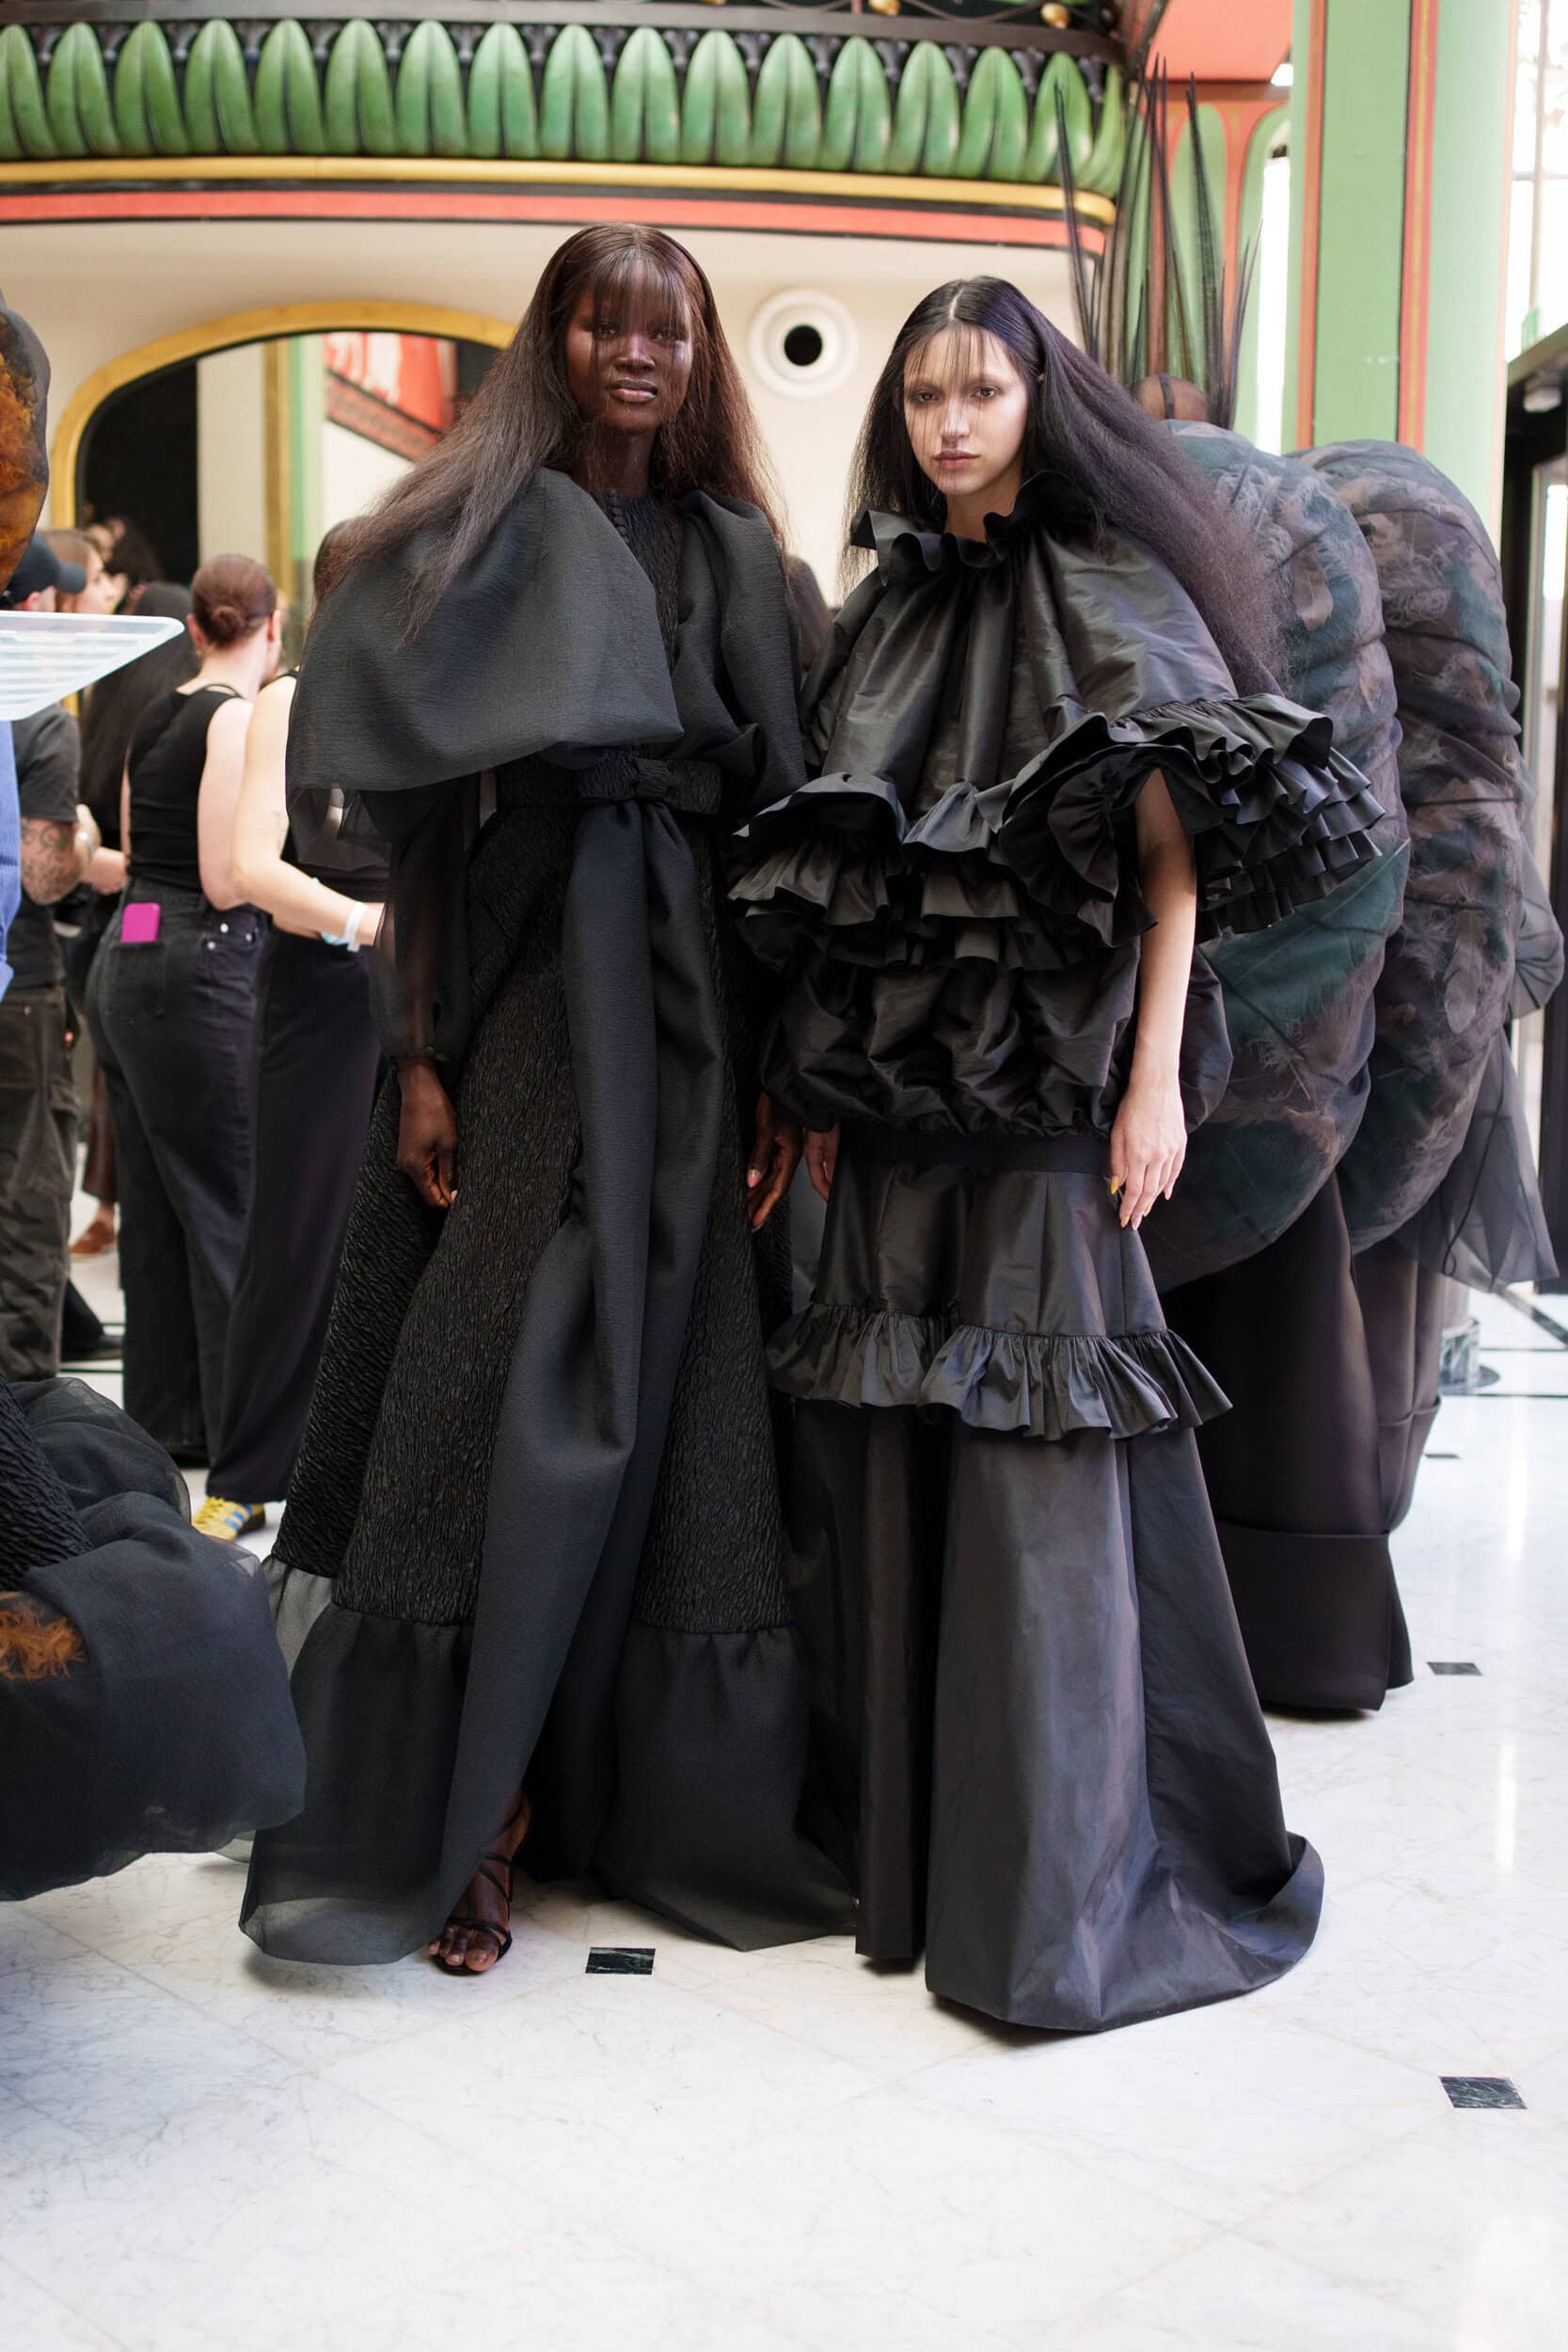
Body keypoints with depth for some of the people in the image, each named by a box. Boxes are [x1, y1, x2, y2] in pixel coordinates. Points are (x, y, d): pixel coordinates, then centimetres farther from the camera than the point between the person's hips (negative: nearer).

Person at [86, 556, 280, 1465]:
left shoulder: (157, 715, 14)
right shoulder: (240, 716, -10)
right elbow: (228, 879, -16)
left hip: (128, 961, 9)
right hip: (197, 970, -9)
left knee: (155, 1203, 13)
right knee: (233, 1201, -1)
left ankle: (168, 1415, 22)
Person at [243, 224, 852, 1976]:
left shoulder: (734, 552, 13)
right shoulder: (481, 536, 6)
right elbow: (415, 818, 1)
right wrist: (416, 1060, -8)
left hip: (693, 999, 3)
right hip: (518, 989, -2)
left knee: (673, 1391, 4)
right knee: (499, 1388, -5)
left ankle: (652, 1784, 16)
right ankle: (458, 1810, 5)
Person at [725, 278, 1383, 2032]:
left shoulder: (1112, 596, 2)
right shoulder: (883, 615, 16)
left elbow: (1175, 854, -4)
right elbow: (828, 879, 14)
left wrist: (1155, 1076, -13)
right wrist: (820, 1088, 8)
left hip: (1049, 1094, -5)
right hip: (894, 1101, 5)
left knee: (1040, 1458, -7)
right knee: (884, 1455, 6)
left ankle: (1053, 1883, 3)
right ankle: (896, 1830, 21)